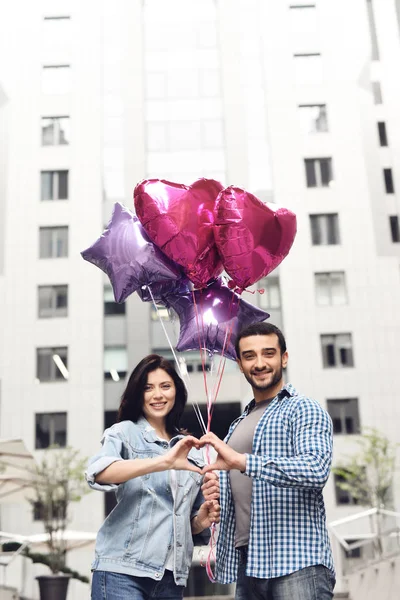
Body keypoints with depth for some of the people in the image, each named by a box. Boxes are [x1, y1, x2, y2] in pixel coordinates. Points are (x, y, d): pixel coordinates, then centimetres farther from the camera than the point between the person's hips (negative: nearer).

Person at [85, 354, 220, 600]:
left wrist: (202, 520, -1)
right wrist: (163, 462, -27)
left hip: (172, 577, 5)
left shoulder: (191, 449, 15)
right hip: (123, 571, -4)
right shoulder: (125, 432, 2)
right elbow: (99, 473, -19)